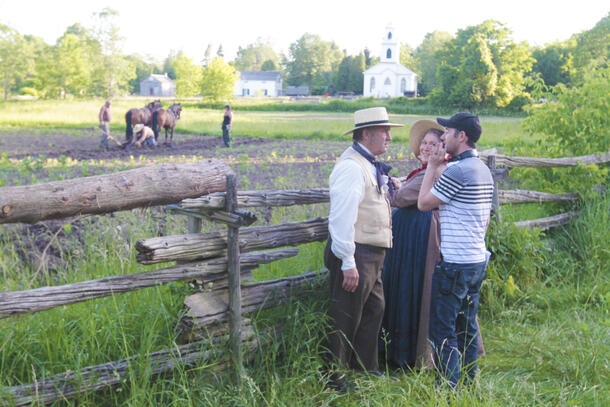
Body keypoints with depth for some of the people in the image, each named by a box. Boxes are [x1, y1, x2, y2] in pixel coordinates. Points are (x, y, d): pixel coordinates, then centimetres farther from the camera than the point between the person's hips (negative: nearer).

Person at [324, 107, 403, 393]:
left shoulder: (370, 165, 14)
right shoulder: (351, 166, -18)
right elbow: (342, 217, -24)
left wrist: (388, 187, 9)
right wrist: (348, 263, -24)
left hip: (373, 254, 11)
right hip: (356, 255, -10)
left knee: (374, 310, 21)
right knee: (345, 318, 1)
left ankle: (366, 368, 38)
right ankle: (333, 378, 15)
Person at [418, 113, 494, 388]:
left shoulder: (457, 171, -17)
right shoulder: (484, 170, 13)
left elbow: (423, 203, -9)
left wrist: (432, 166, -3)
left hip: (455, 264, -9)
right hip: (478, 260, 10)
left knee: (443, 329, -2)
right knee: (467, 326, 17)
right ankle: (468, 383, 26)